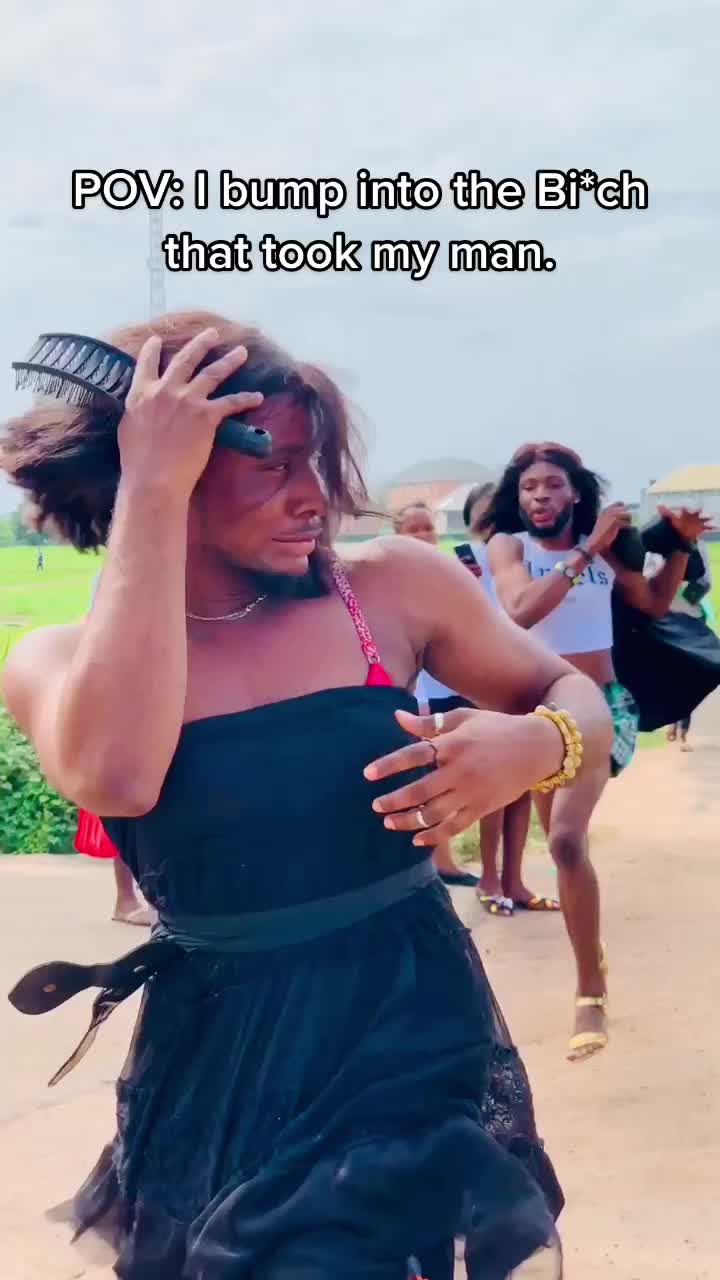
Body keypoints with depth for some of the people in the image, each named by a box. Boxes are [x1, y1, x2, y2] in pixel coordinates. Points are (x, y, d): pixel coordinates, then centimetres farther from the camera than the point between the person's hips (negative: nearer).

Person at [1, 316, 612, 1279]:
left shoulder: (392, 586, -6)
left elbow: (575, 695, 6)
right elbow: (117, 776, -29)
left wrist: (533, 746, -19)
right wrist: (152, 492, -24)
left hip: (422, 1050, 1)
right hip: (220, 1083, 0)